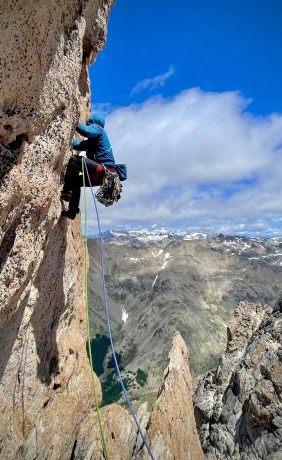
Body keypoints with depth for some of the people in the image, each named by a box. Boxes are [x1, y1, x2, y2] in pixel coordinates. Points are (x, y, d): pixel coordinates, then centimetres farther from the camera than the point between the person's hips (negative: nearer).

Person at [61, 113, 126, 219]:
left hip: (105, 171, -10)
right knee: (76, 181, 22)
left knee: (75, 160, -21)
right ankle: (72, 211, 22)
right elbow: (76, 144, 38)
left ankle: (66, 191, -21)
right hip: (102, 174, 10)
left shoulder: (96, 127, 2)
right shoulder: (91, 140, 29)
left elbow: (85, 130, -20)